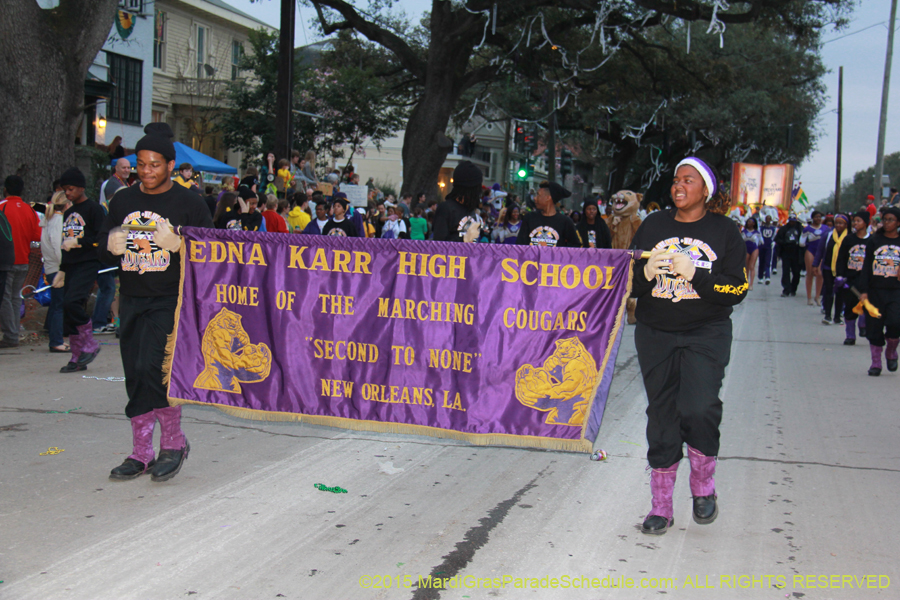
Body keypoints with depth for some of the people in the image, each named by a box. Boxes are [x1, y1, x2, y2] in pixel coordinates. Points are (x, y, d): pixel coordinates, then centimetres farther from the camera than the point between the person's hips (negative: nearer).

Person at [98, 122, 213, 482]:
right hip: (132, 300, 6)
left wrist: (177, 243, -20)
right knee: (135, 378, 8)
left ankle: (174, 442, 1)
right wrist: (111, 246, -5)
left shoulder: (190, 204, -1)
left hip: (170, 300, -5)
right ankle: (142, 454, 19)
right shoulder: (123, 201, 12)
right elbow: (103, 246, 19)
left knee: (152, 367, -19)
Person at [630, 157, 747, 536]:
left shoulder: (724, 230, 1)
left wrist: (695, 274, -18)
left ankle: (703, 484, 6)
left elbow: (738, 288, -5)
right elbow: (630, 283, 11)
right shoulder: (653, 225, 8)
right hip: (655, 334, 3)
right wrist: (647, 273, -12)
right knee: (661, 414, 5)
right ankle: (661, 506, 17)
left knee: (699, 406, -21)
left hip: (707, 333, -3)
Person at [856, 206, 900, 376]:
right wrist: (863, 290, -3)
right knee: (874, 327, 3)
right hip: (875, 290, 1)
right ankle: (876, 363, 14)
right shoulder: (874, 241, 6)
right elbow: (866, 267, 4)